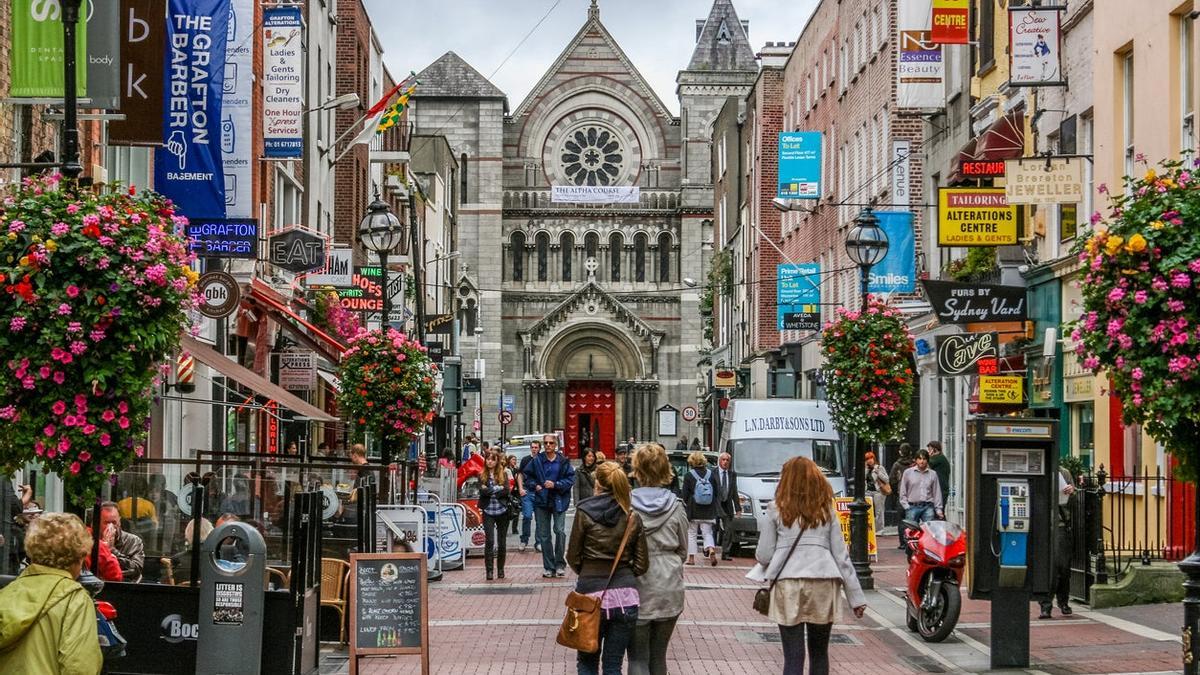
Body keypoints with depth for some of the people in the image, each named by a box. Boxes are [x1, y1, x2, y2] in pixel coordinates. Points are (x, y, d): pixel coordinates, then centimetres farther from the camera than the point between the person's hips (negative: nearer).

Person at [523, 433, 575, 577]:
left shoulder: (563, 462, -1)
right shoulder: (536, 461, 4)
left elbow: (571, 479, -3)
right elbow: (527, 475, 14)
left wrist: (555, 485, -15)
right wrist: (535, 485, -3)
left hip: (558, 501, -3)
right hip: (541, 501, 3)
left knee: (560, 531, -14)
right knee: (543, 535, 4)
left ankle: (560, 564, -1)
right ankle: (549, 567, 12)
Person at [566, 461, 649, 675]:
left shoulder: (584, 512, -6)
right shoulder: (633, 517, 2)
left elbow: (573, 557, 0)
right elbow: (642, 564, 4)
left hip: (591, 592, -2)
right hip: (625, 596, 2)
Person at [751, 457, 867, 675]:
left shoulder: (777, 510, 4)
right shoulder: (827, 511, 10)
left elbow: (763, 555, 2)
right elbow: (841, 556, 7)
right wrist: (856, 596, 10)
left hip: (788, 584, -2)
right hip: (823, 585, 2)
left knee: (793, 657, -1)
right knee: (819, 653, 15)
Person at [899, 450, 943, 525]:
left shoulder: (933, 474, 9)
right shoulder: (908, 473, 7)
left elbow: (937, 493, 11)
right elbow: (903, 492, 9)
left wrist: (938, 510, 6)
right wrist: (906, 506, -1)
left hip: (928, 508, 0)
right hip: (912, 507, 0)